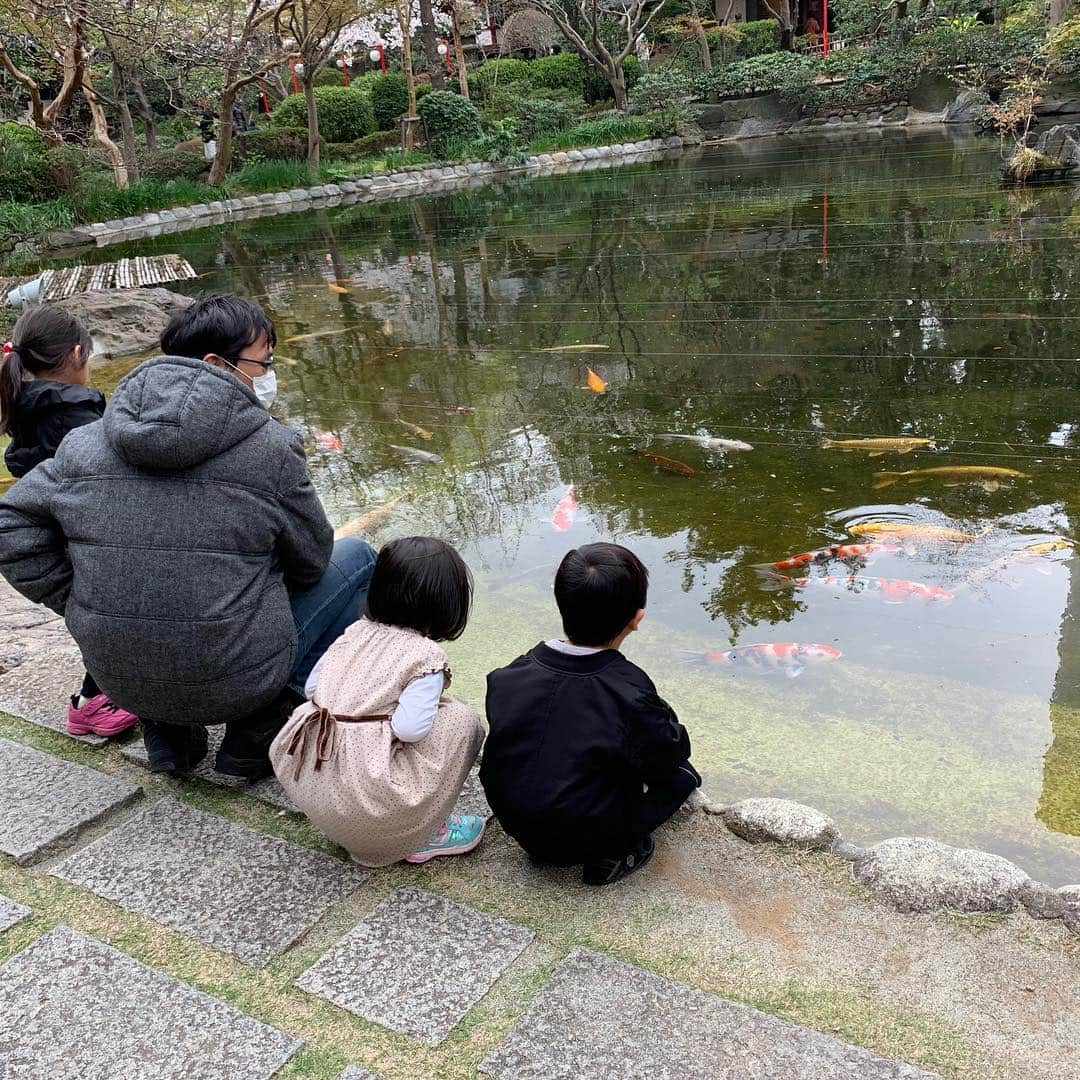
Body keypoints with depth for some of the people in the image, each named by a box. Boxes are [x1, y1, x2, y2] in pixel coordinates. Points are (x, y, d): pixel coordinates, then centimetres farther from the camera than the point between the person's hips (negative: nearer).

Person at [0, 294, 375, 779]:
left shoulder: (87, 443, 0)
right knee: (355, 557, 14)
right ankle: (259, 730, 8)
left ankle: (167, 730, 23)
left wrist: (83, 607, 9)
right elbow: (311, 561, -2)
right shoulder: (272, 447, -13)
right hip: (235, 681, -5)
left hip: (119, 679, 6)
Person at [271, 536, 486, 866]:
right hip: (363, 799, -7)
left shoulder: (356, 631, 9)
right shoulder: (427, 656, -10)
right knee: (461, 719, 1)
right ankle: (423, 835, 9)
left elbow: (312, 687, 12)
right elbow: (410, 728, -20)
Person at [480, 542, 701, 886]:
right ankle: (613, 852, 2)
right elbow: (667, 757, -12)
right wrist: (660, 714, 7)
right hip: (581, 838, -4)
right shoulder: (628, 692, -25)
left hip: (513, 822, 5)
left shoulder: (509, 676, -11)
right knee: (682, 772, 10)